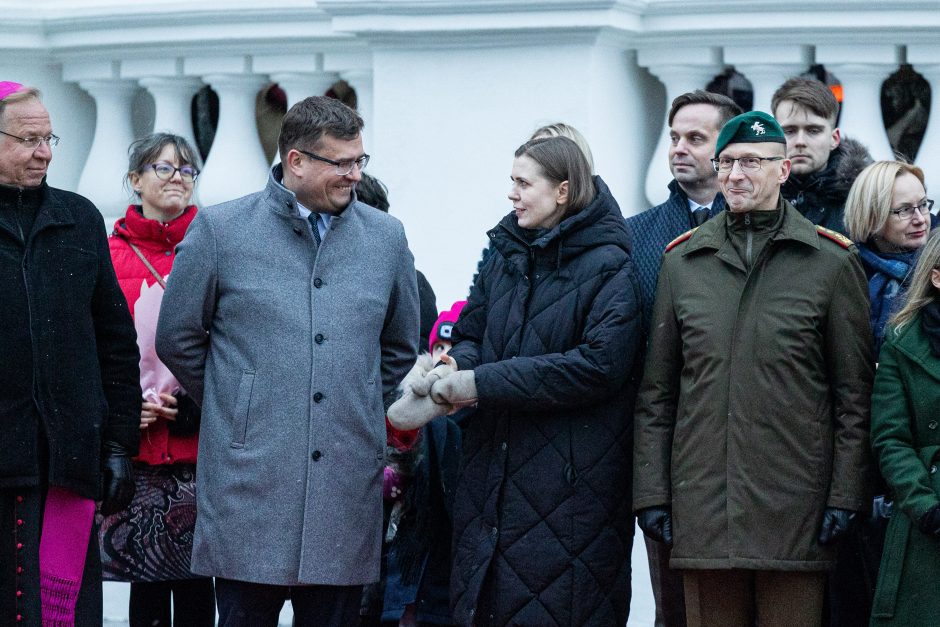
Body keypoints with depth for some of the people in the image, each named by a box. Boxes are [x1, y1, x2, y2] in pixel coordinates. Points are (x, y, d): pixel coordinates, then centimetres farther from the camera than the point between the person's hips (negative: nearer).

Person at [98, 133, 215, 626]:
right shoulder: (111, 254, 4)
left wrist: (201, 402, -10)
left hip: (201, 443, 0)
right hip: (138, 449, 0)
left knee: (195, 579, 4)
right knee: (146, 581, 6)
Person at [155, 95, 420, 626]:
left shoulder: (386, 237, 10)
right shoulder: (220, 230, 0)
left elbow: (400, 346, 23)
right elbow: (177, 339, 8)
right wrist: (237, 405, 10)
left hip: (348, 488, 3)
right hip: (249, 483, -3)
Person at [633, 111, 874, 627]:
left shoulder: (832, 262, 3)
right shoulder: (682, 260, 11)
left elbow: (854, 391, 2)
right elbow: (657, 391, 12)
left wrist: (845, 496, -4)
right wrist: (650, 492, 6)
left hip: (794, 505, -2)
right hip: (702, 502, 3)